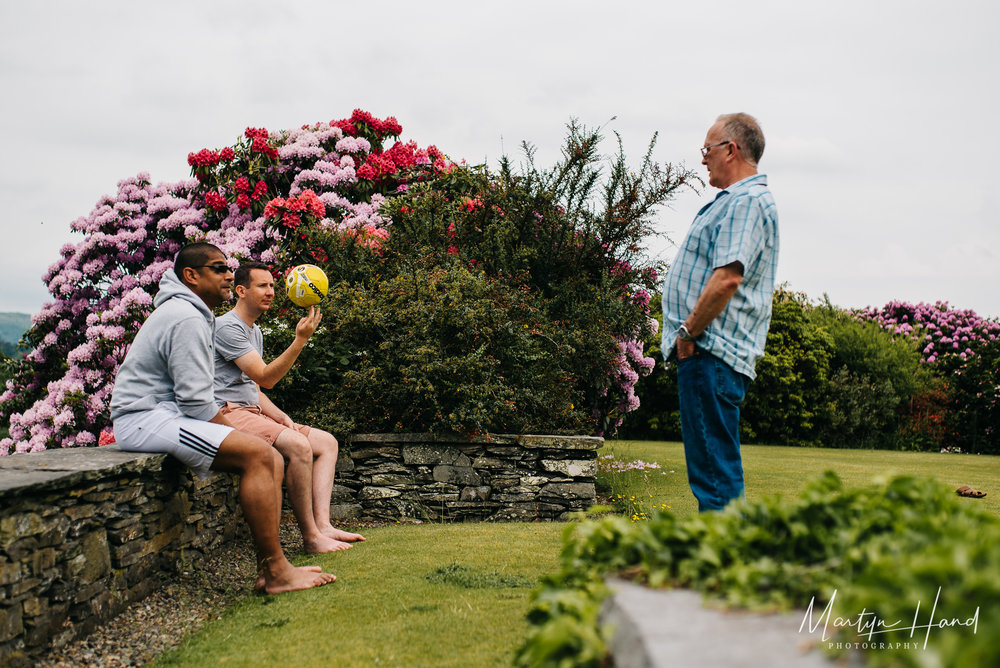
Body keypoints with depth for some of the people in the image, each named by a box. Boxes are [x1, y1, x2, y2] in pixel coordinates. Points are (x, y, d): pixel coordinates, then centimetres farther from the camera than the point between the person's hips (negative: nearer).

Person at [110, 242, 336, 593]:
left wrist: (222, 414, 9)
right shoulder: (186, 318, -15)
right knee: (257, 453, -25)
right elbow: (195, 402, -19)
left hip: (168, 416, 11)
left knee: (273, 461, 0)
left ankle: (270, 569, -6)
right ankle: (277, 573, -23)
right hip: (145, 421, -11)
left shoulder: (191, 313, 21)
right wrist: (235, 432, -6)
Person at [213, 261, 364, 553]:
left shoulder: (255, 331, 21)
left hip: (253, 412, 10)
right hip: (228, 414, -10)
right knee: (298, 445, -30)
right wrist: (301, 340, -27)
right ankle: (310, 537, -23)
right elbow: (265, 378, -21)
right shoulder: (227, 327, -11)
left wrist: (280, 416, 7)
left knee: (326, 442, 0)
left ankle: (322, 525, -14)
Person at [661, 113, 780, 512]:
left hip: (712, 356, -11)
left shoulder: (747, 202, -12)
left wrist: (688, 332, -17)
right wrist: (689, 334, 17)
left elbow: (728, 277, -24)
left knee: (715, 468, -9)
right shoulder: (735, 201, 22)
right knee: (713, 464, 15)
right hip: (705, 352, 11)